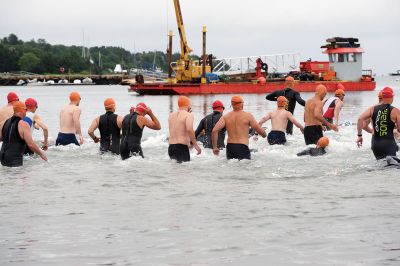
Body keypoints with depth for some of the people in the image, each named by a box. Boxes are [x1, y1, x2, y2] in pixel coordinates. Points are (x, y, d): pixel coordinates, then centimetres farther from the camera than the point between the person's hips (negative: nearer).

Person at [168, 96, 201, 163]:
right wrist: (195, 145, -16)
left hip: (171, 147, 7)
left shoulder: (171, 115, 15)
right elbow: (189, 129, -21)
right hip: (182, 147, -7)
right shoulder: (188, 115, -4)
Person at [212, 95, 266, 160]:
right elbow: (260, 130, 0)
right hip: (242, 147, -4)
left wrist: (215, 147, 3)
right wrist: (264, 134, 23)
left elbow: (214, 130, -4)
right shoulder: (248, 116, -2)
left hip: (230, 147, 4)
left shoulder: (225, 117, 7)